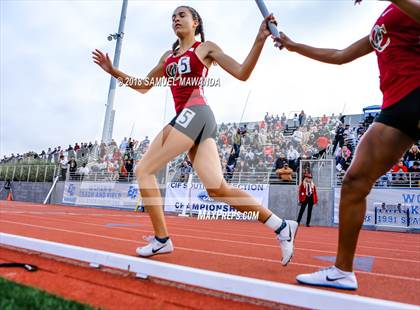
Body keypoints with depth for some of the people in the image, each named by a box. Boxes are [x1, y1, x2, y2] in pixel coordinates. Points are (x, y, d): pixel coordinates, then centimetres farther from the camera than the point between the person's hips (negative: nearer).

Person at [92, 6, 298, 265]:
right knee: (219, 189, -1)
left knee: (144, 170, -7)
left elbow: (242, 73, 0)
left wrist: (260, 39, -11)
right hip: (187, 117, 7)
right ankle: (282, 227, 6)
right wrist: (114, 72, 25)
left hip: (194, 114, -7)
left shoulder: (206, 47, 10)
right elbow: (144, 86, 32)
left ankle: (162, 239, 1)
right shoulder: (168, 56, 28)